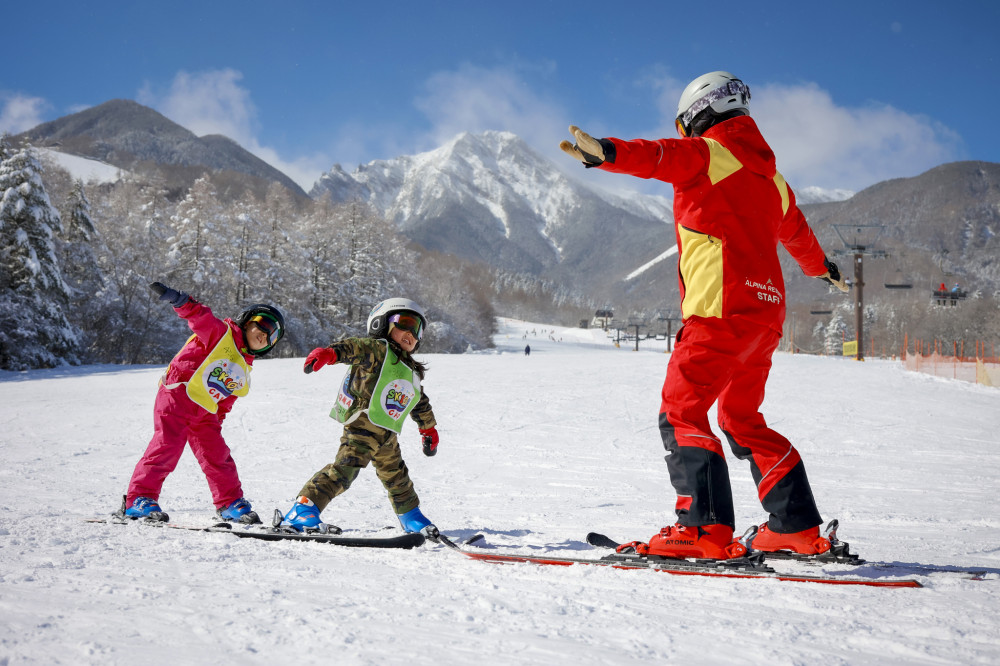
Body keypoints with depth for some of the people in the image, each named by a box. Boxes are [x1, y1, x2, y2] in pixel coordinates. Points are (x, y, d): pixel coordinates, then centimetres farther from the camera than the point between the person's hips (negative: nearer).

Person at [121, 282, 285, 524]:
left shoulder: (243, 371, 19)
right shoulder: (221, 333, -3)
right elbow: (200, 316, -20)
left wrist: (217, 422, 15)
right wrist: (180, 301, -39)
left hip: (204, 414, 8)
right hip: (178, 397, -8)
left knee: (218, 456, 7)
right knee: (167, 447, -15)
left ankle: (231, 504, 18)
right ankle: (138, 499, -11)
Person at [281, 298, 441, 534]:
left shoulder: (413, 373, 24)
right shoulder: (377, 350, -2)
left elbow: (421, 404, 39)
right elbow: (354, 347, -22)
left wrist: (429, 429, 45)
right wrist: (330, 352, -42)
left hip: (388, 435, 8)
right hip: (363, 425, -8)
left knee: (397, 477, 23)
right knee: (344, 468, -22)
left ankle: (413, 520, 42)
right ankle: (302, 511, -26)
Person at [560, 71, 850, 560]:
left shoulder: (707, 153, 0)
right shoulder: (770, 175, 24)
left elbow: (658, 157, -23)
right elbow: (797, 233, 41)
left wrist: (603, 152, -41)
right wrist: (824, 269, 61)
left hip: (721, 309, -9)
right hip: (766, 310, 9)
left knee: (681, 414, -8)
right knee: (743, 420, 18)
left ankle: (705, 528, -18)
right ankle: (797, 526, 18)